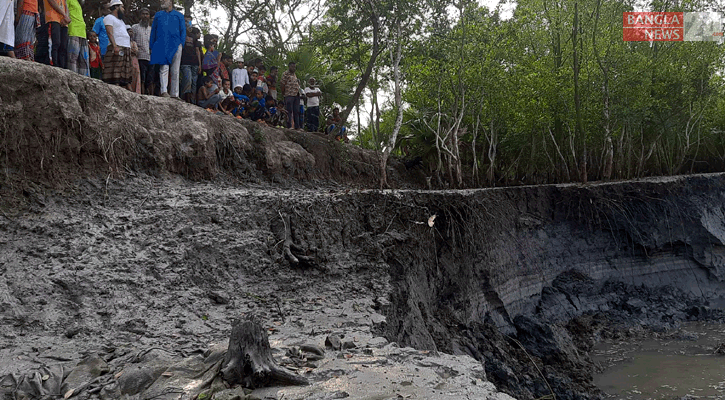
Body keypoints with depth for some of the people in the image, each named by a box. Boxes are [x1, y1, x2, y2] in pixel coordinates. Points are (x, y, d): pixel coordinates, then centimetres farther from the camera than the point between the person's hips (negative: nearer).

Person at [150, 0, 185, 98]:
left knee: (175, 71, -1)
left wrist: (181, 44, -3)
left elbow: (183, 31, 12)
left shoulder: (179, 15, 18)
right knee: (164, 68, -13)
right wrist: (152, 46, 8)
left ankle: (174, 94, 1)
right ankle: (164, 91, -23)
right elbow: (153, 31, 19)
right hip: (161, 45, 0)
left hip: (175, 45, 0)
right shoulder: (158, 15, 22)